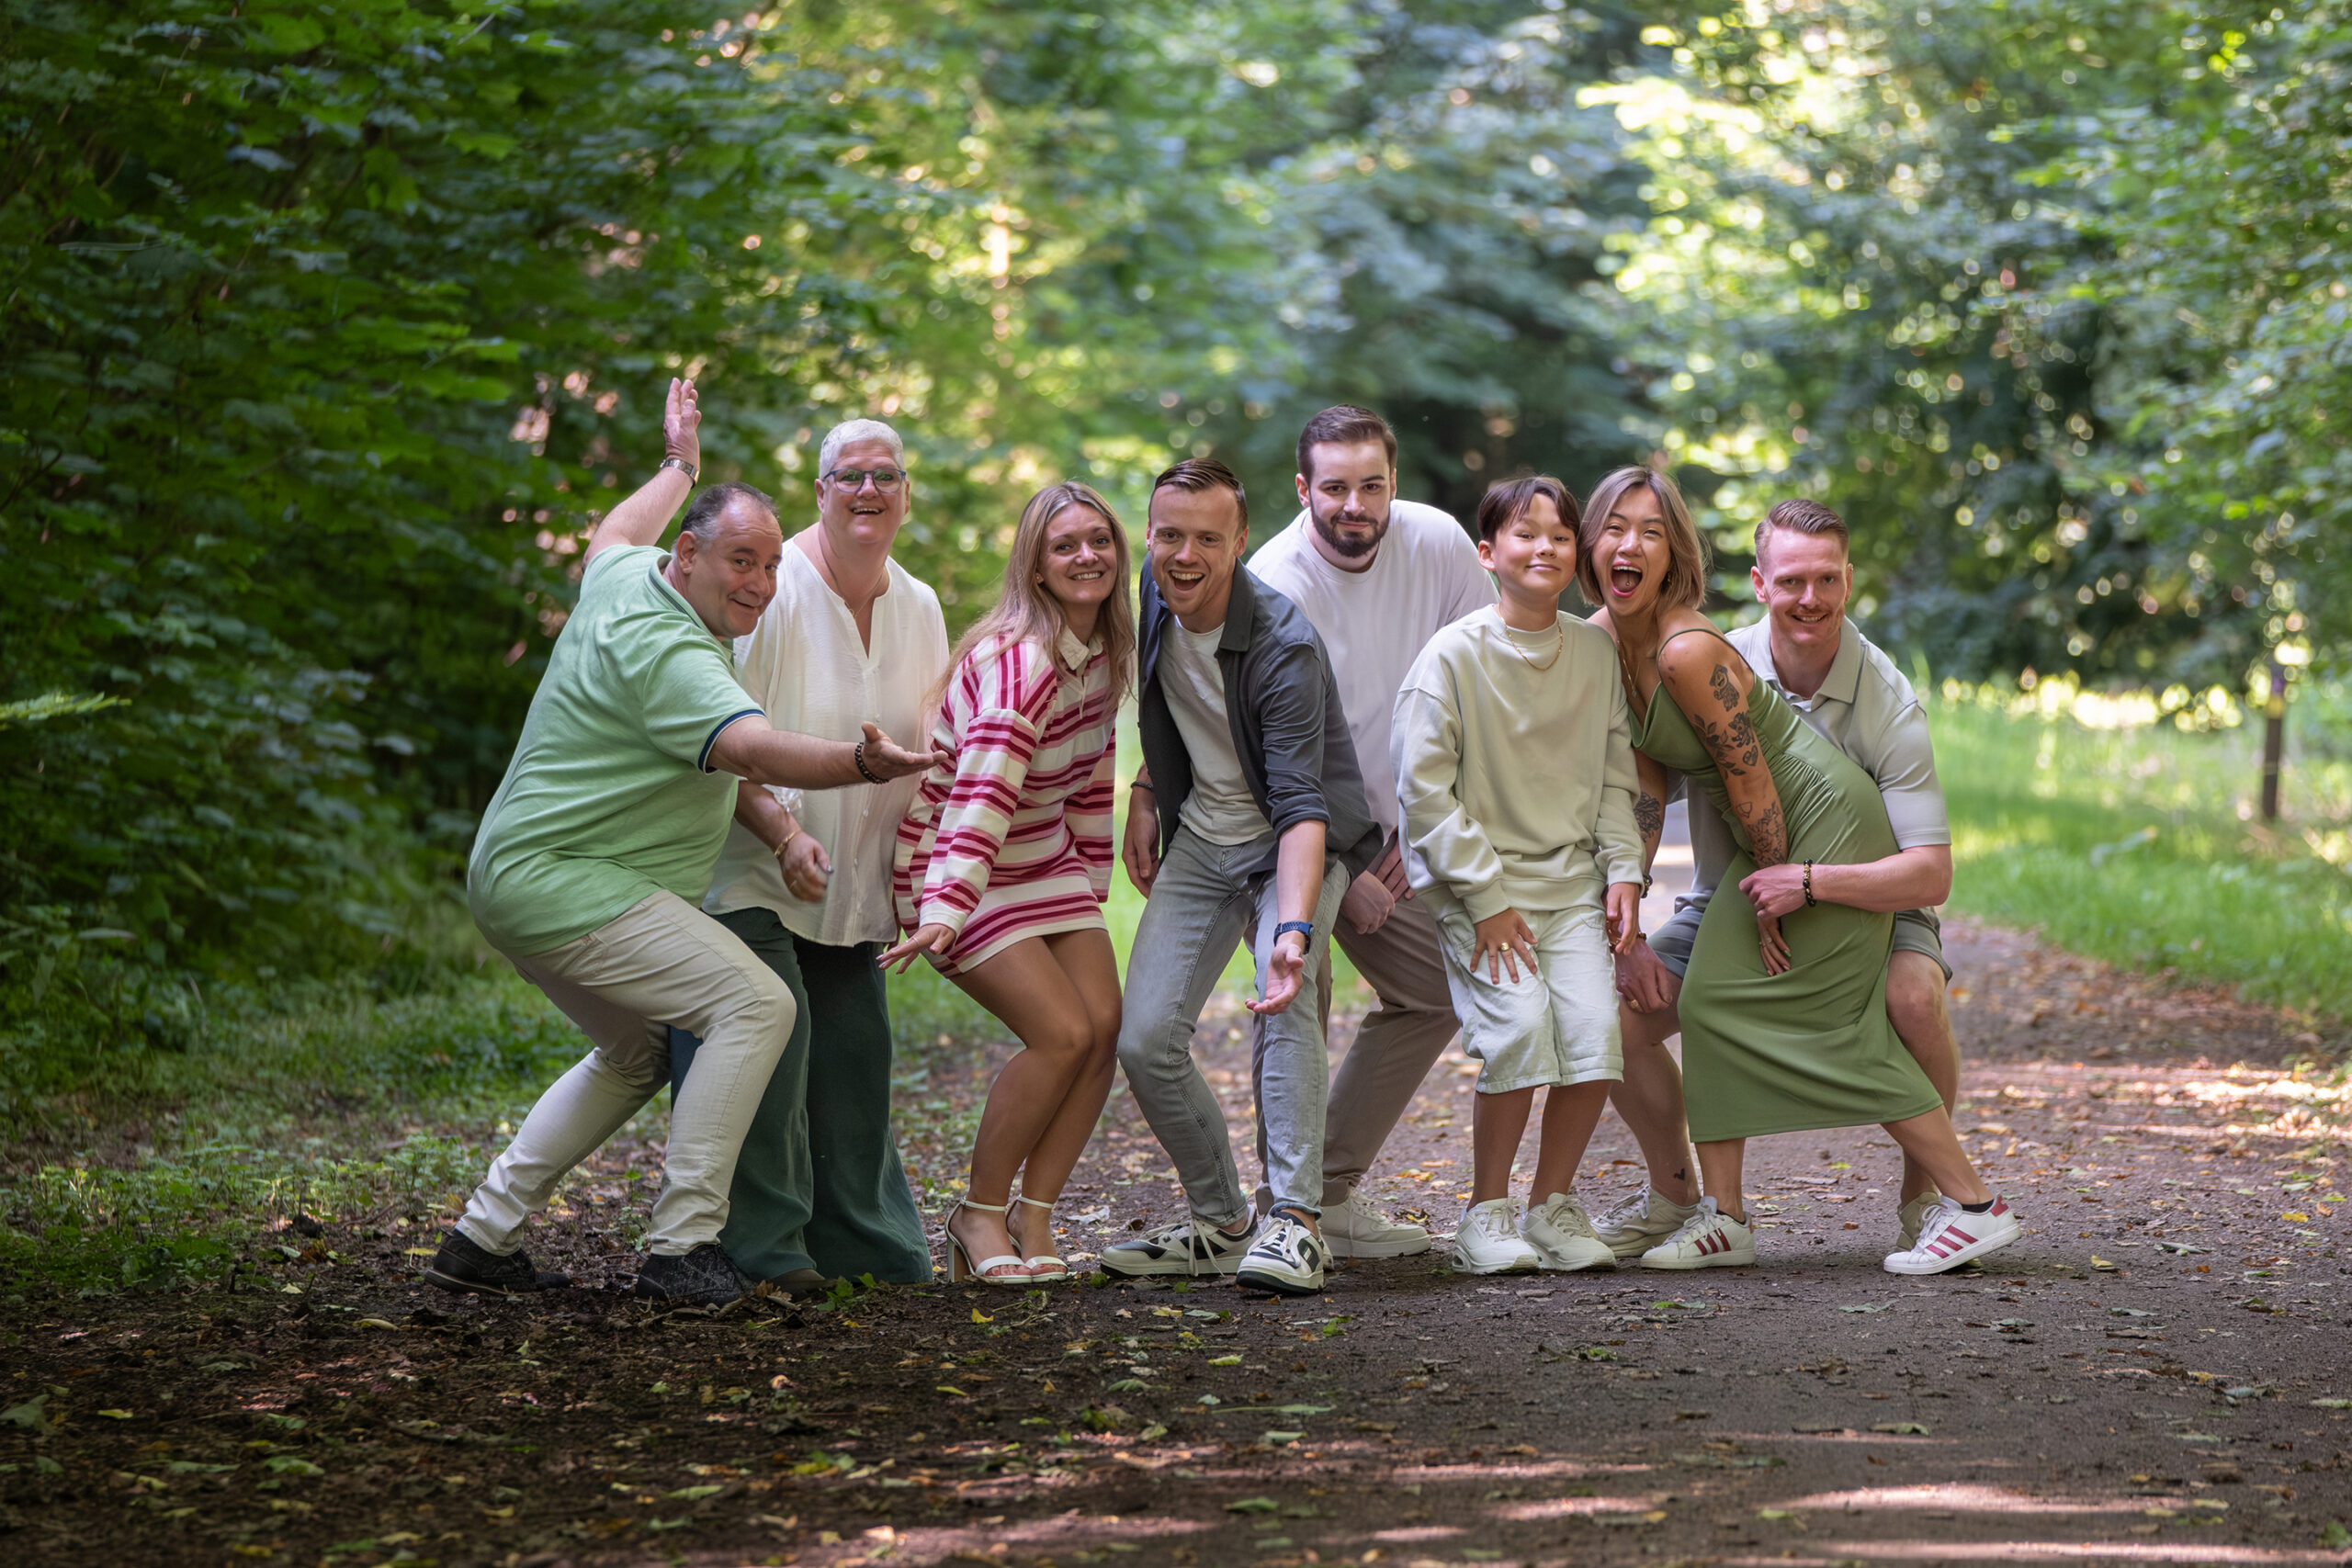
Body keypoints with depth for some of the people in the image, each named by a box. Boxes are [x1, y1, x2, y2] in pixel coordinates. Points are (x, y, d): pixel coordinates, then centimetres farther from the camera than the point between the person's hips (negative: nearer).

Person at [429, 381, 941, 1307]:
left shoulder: (624, 578, 7)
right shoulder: (665, 653, -22)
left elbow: (611, 537, 34)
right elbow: (752, 749, -39)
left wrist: (678, 469, 48)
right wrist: (861, 764, -54)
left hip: (517, 881, 11)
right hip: (561, 883, -11)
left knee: (637, 1051, 27)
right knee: (756, 1005, -19)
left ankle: (482, 1238, 24)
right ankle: (681, 1246, -19)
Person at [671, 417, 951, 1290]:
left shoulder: (919, 609, 6)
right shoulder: (772, 589, -15)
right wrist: (784, 833, -27)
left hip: (853, 890, 6)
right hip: (752, 876, -6)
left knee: (855, 1054, 7)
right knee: (769, 1031, -15)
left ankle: (864, 1242, 19)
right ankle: (763, 1247, -7)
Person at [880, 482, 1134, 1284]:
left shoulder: (1105, 653, 2)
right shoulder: (1019, 661, -25)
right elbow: (981, 794, -35)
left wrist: (1092, 886, 16)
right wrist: (946, 910, -44)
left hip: (1043, 859, 8)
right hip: (957, 863, -8)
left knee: (1106, 1026, -8)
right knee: (1064, 1033, -18)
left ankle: (1034, 1219, 1)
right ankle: (978, 1216, -1)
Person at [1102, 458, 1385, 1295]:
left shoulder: (1284, 647, -28)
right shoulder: (1155, 596, -7)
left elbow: (1301, 807, -35)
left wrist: (1294, 927, -48)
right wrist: (1145, 793, 10)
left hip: (1295, 841, -6)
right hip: (1200, 838, 6)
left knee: (1286, 992, -33)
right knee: (1145, 1039, -7)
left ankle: (1294, 1223, -32)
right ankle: (1220, 1223, 11)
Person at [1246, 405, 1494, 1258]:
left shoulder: (1438, 544, -11)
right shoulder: (1273, 587, -24)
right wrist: (1341, 876, -19)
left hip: (1381, 824, 6)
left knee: (1437, 993, 5)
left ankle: (1331, 1190, 13)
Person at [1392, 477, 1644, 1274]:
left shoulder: (1596, 651, 6)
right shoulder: (1453, 655, -9)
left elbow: (1616, 776, 14)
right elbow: (1425, 787, -10)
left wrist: (1623, 872, 2)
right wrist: (1487, 897, -12)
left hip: (1572, 880, 4)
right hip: (1474, 885, -4)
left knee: (1594, 1025, -14)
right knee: (1520, 1026, -21)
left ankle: (1554, 1204, 6)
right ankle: (1487, 1210, -2)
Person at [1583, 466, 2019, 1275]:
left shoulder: (1688, 652, -26)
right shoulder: (1601, 639, 0)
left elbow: (1750, 783, -21)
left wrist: (1775, 896, -12)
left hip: (1827, 821, -9)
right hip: (1775, 840, 9)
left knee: (1835, 1023, -8)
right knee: (1711, 1004, 3)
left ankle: (1975, 1205, -2)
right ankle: (1723, 1218, 7)